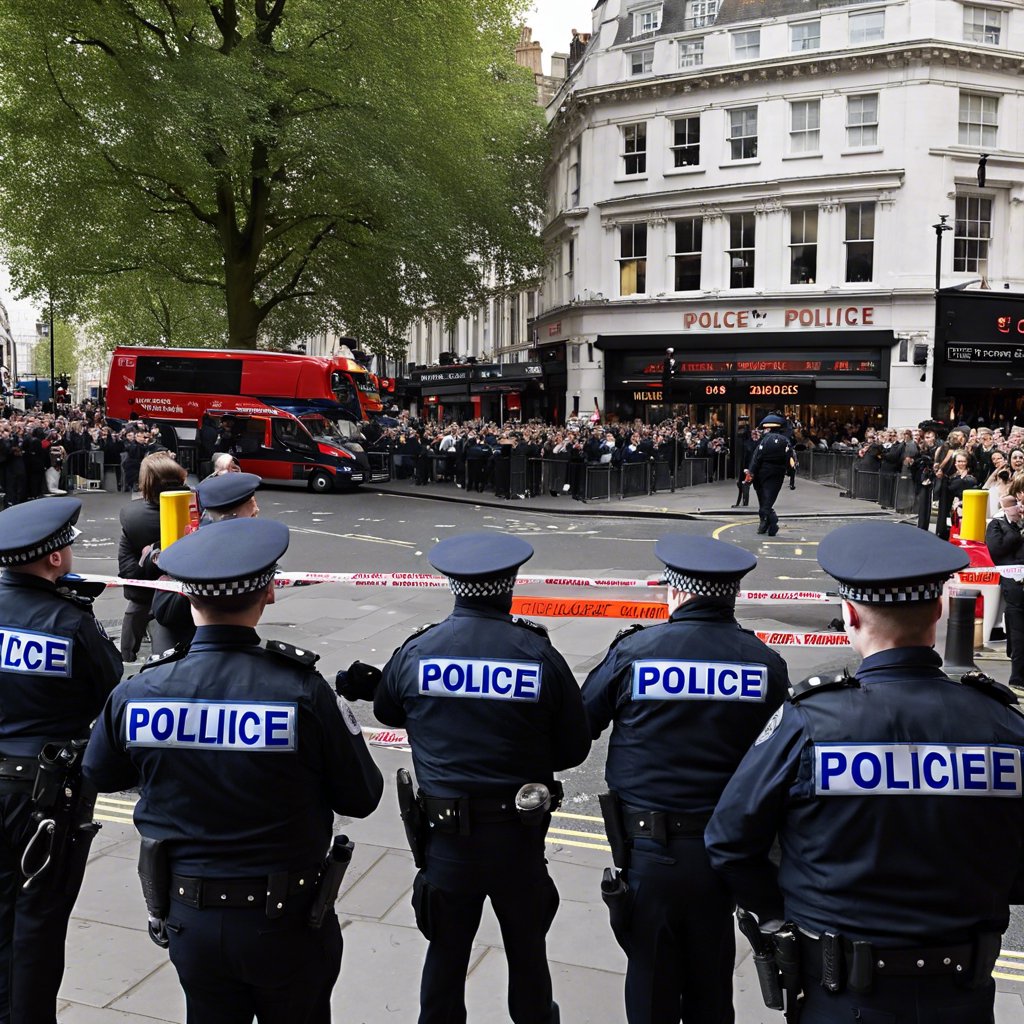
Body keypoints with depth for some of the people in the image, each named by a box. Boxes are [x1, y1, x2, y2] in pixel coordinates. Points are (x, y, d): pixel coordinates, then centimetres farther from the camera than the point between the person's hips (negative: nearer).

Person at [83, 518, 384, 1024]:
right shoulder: (303, 692, -24)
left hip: (188, 920, 3)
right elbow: (362, 798, -11)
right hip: (285, 924, -2)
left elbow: (100, 775, 7)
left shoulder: (136, 693, -14)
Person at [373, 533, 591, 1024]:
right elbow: (574, 748, -5)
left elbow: (385, 712, 11)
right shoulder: (540, 655, -13)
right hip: (518, 837, 0)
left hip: (446, 836, 1)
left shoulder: (416, 652, -9)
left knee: (446, 952, 18)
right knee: (526, 948, 22)